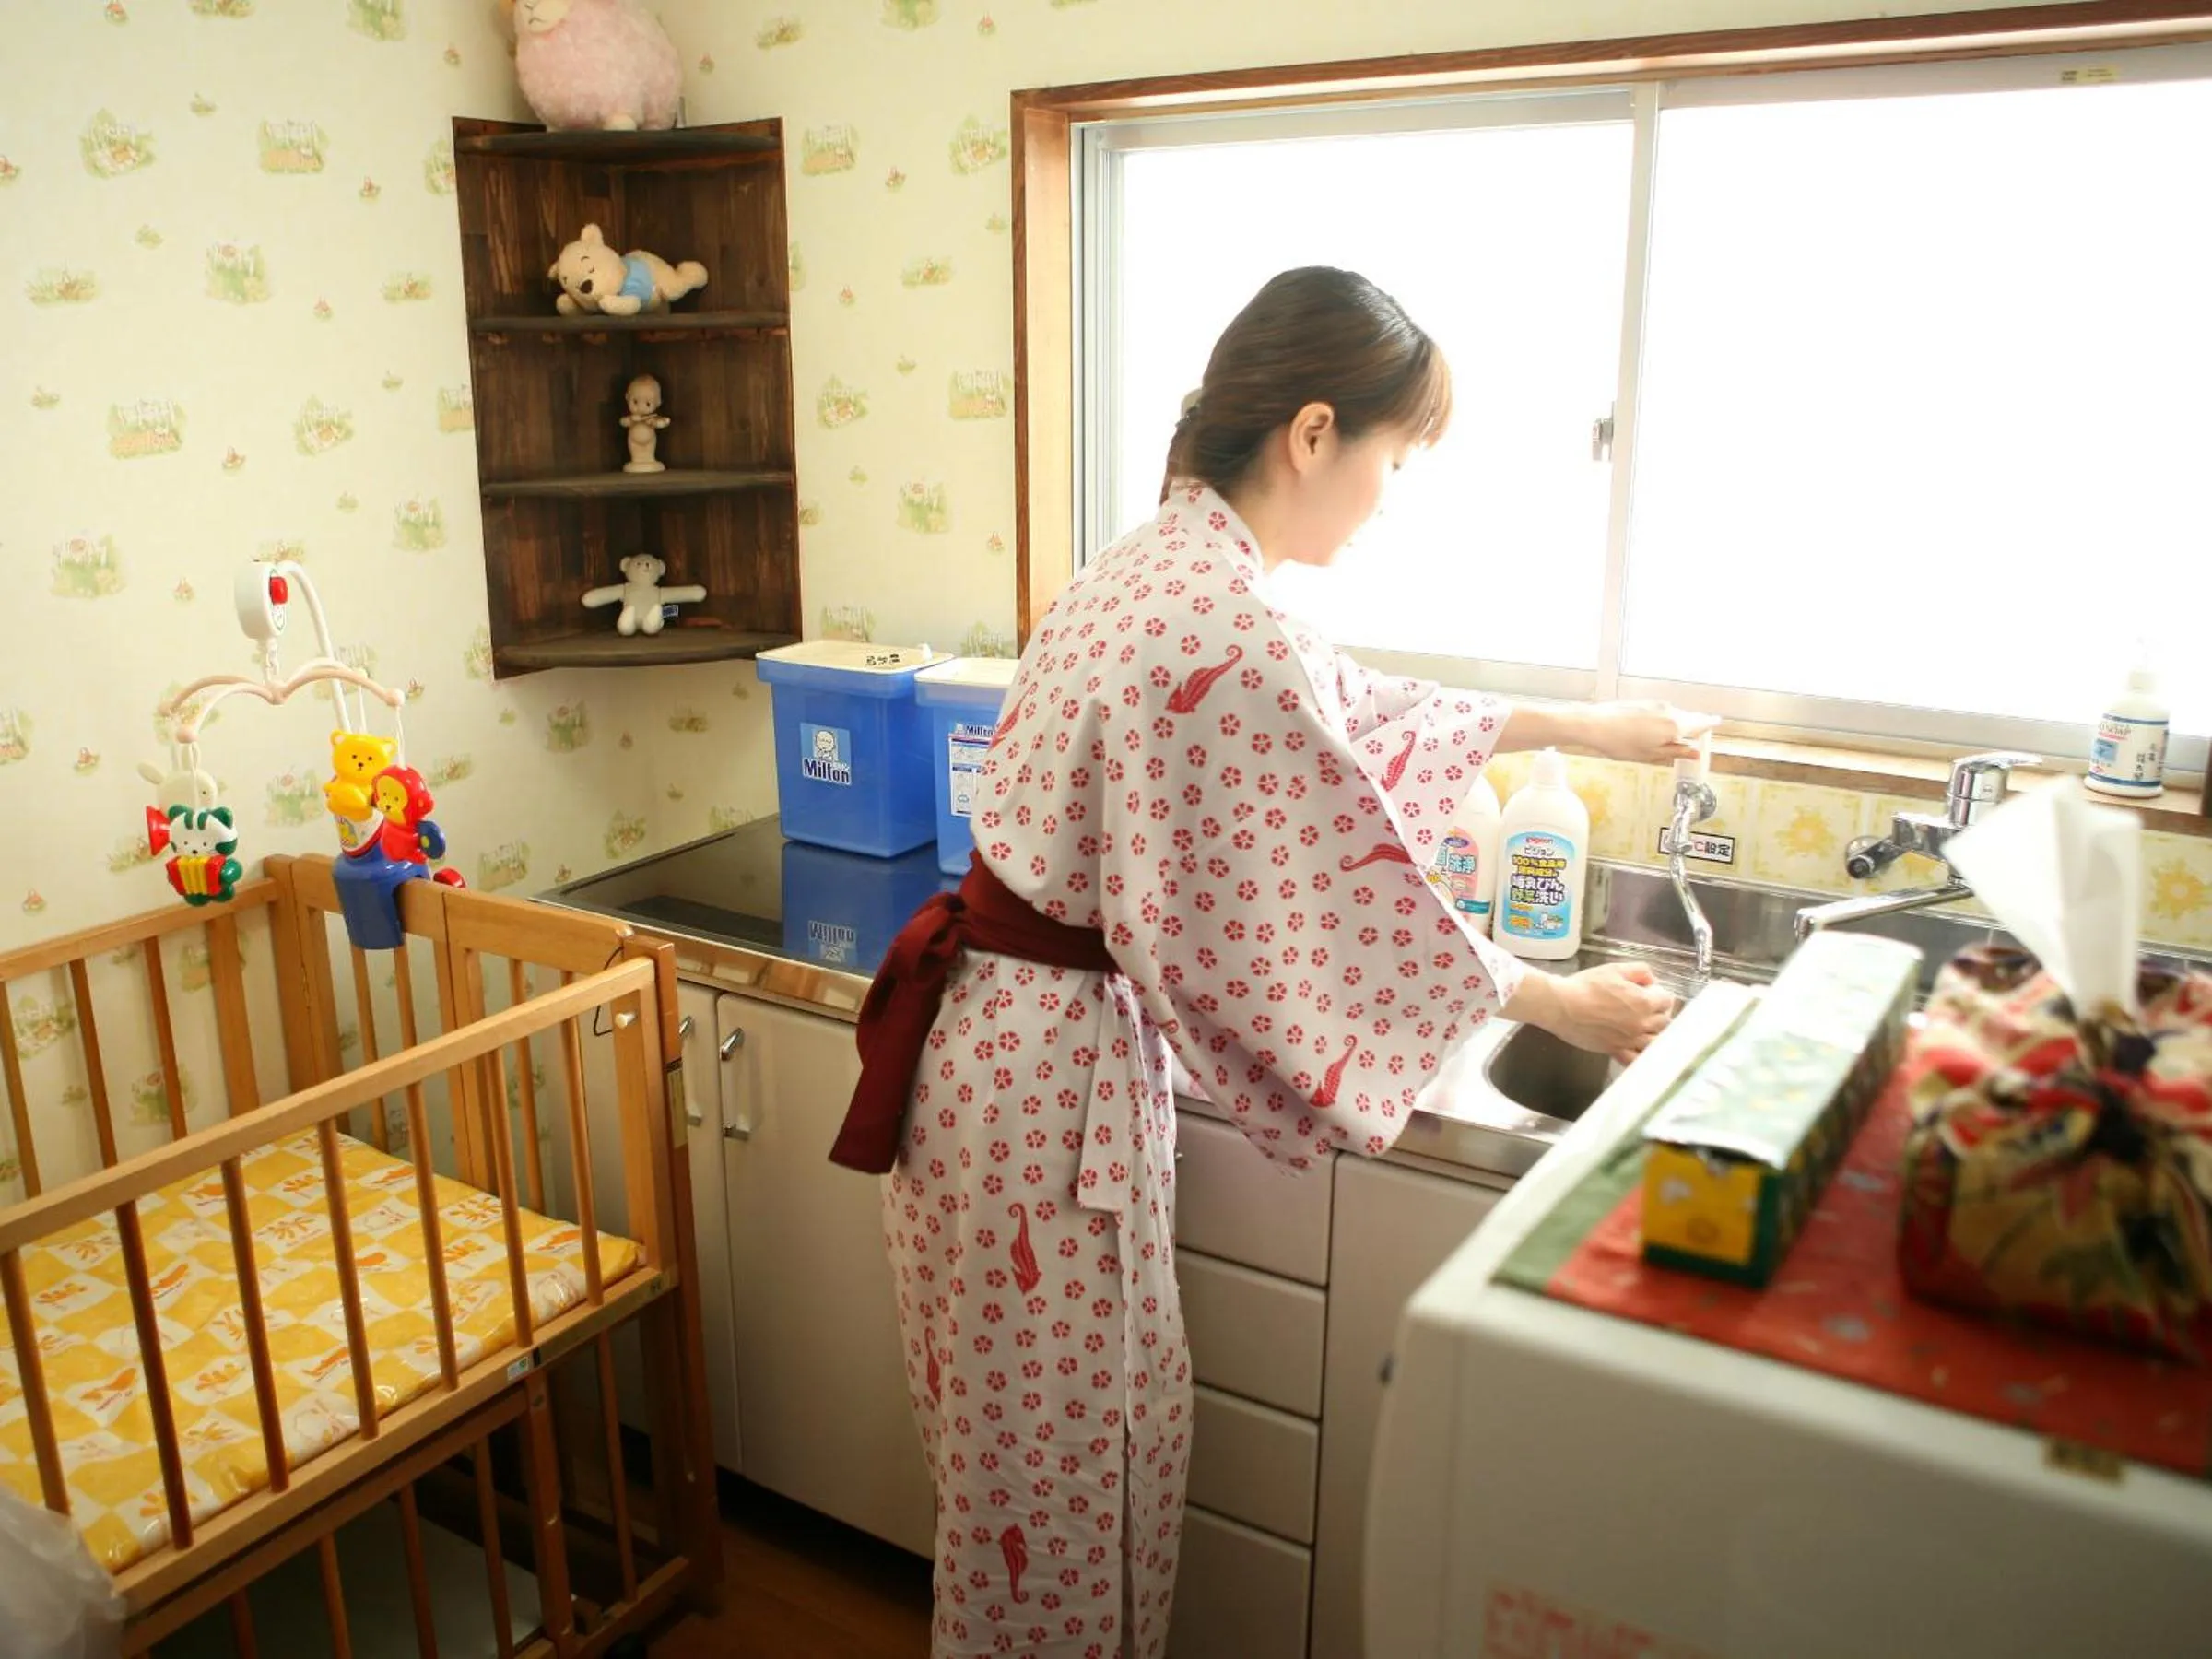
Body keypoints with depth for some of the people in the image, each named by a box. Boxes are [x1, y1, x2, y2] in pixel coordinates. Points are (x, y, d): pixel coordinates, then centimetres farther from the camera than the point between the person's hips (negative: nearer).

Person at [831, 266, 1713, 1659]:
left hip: (988, 1034, 10)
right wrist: (1559, 1002, -2)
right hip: (1055, 1078, -10)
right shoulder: (1233, 636, -25)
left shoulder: (1161, 566, 6)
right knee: (1065, 1458, 13)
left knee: (1079, 1437, 26)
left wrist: (1574, 726, 26)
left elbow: (1354, 710, 19)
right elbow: (1353, 915, -18)